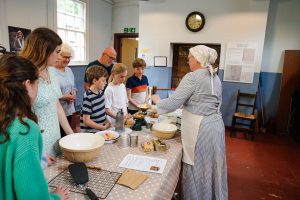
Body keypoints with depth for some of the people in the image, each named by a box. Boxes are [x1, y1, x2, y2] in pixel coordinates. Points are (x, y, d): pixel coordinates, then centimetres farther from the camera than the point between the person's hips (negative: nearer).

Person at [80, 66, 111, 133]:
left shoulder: (101, 92, 3)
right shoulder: (88, 97, -18)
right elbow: (86, 121, -17)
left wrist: (107, 124, 4)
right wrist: (104, 127, -12)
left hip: (101, 130, 7)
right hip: (90, 132, -6)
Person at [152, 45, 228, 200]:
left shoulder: (192, 77, -16)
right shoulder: (215, 77, 10)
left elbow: (172, 103, -18)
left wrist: (157, 100, 1)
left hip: (199, 128, -8)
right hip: (215, 124, 9)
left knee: (197, 170, 8)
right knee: (211, 167, 21)